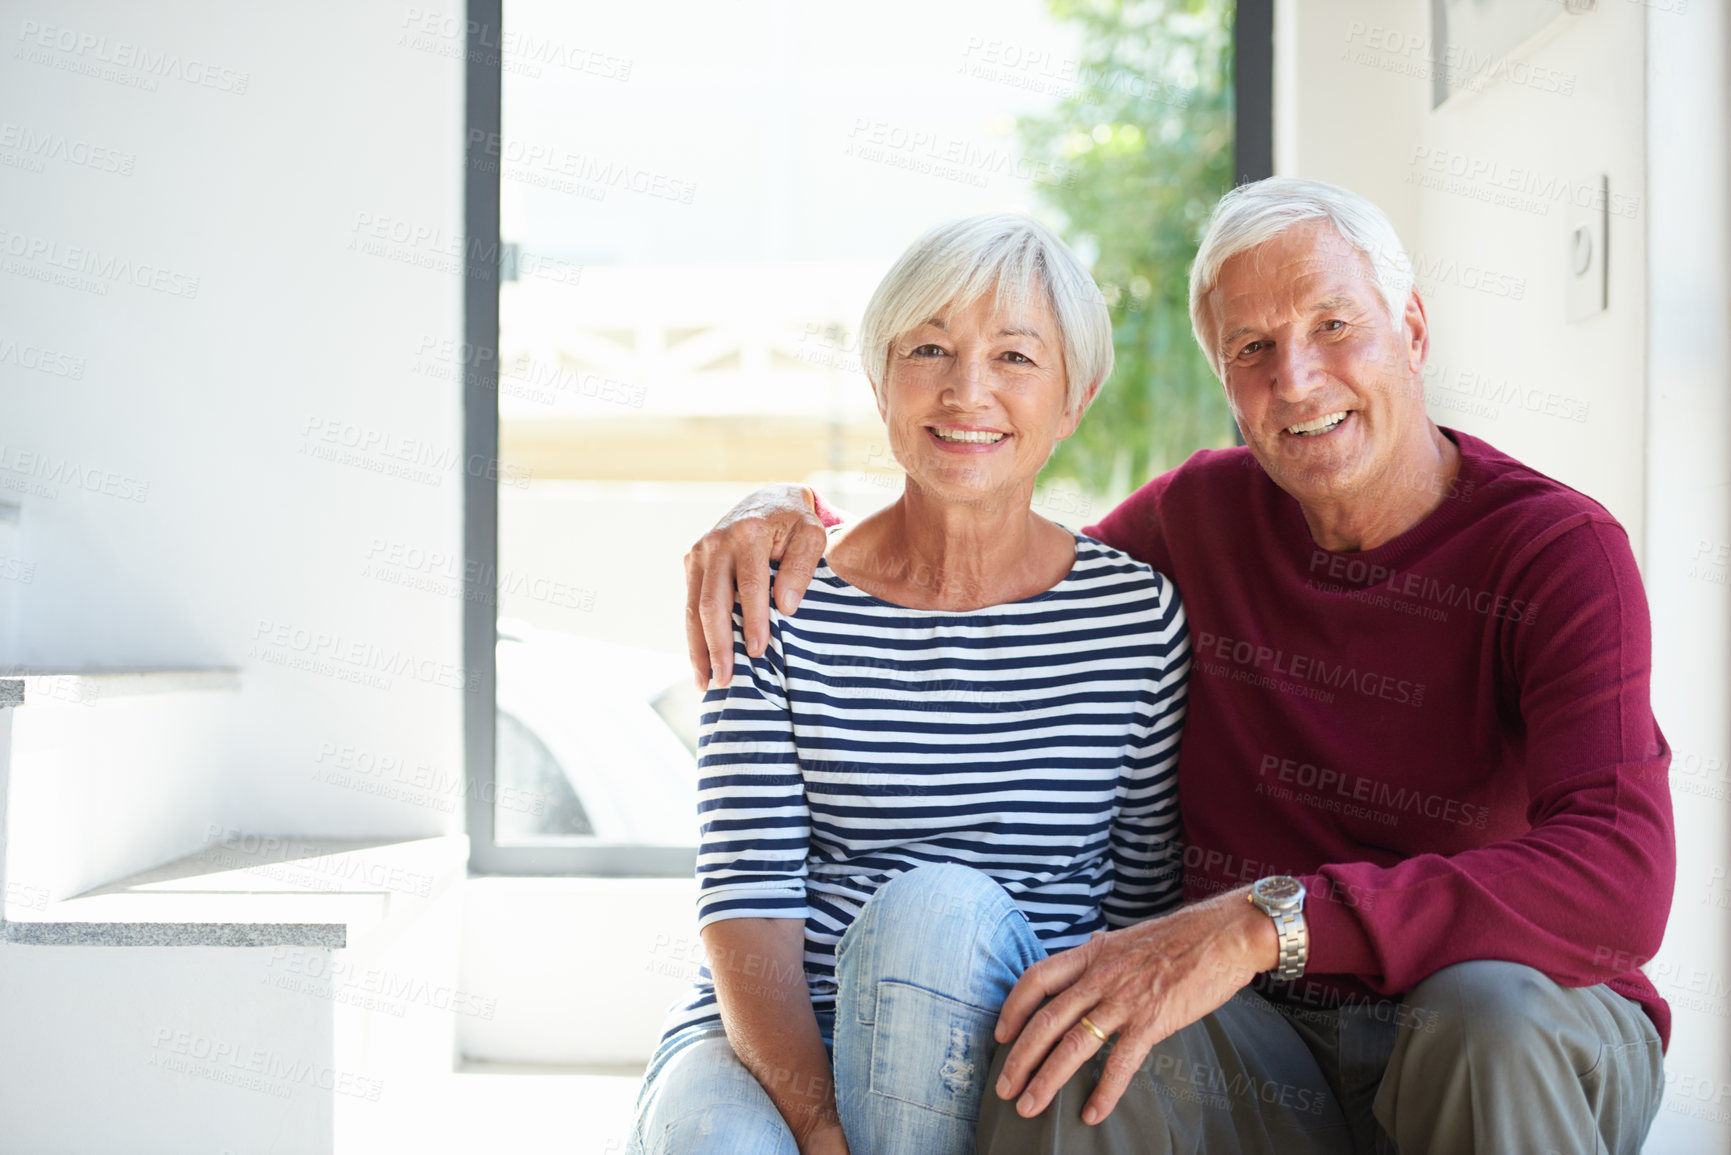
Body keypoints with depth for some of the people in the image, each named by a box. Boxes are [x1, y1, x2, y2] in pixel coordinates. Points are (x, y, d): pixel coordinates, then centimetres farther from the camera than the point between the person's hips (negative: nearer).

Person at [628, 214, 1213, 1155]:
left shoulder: (1140, 617, 1)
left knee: (940, 906, -32)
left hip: (1020, 1055, 2)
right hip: (774, 1044, -1)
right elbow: (748, 902, -8)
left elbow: (1145, 907, 4)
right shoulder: (778, 608, -2)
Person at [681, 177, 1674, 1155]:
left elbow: (1621, 886, -27)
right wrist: (800, 512, -2)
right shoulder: (1209, 513, 5)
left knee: (1491, 1013, -37)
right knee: (1079, 1040, -32)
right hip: (1266, 1033, 2)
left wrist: (1264, 922, -35)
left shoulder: (1562, 551, -11)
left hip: (1531, 1046, -1)